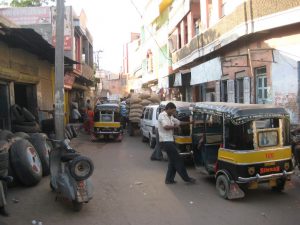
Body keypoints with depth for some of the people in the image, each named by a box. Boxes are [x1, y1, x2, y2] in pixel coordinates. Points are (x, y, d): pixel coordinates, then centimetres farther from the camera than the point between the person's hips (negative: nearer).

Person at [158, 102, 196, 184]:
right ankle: (186, 178, 3)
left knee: (173, 161, 12)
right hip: (166, 141, -10)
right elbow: (166, 127, -25)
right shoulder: (162, 115, -12)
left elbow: (179, 122, 25)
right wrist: (175, 126, -10)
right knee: (178, 160, -5)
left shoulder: (170, 117, 18)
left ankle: (169, 179, 17)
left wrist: (189, 122, 18)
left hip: (170, 140, 10)